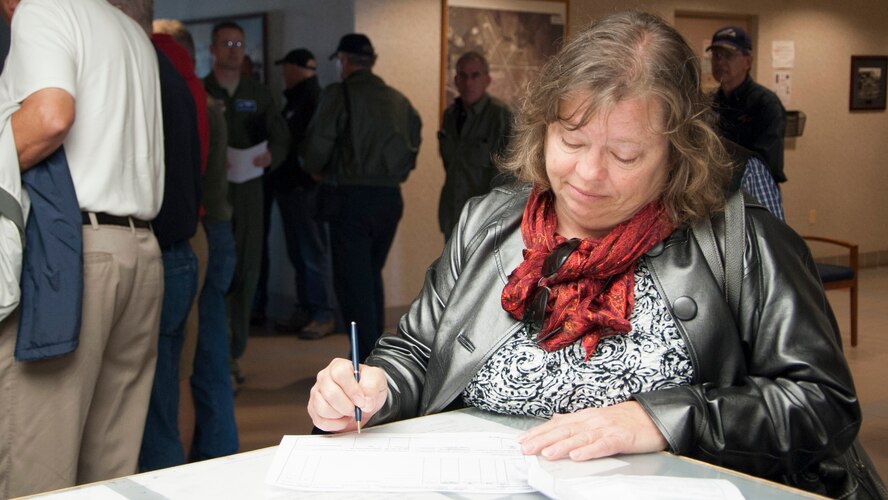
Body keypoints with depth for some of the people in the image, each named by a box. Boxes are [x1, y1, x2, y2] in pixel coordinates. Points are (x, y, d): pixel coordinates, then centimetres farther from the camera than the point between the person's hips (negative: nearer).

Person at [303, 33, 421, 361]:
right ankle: (374, 351, 26)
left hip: (352, 197, -6)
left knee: (353, 282, 0)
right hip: (391, 196, 6)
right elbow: (413, 145, 11)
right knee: (371, 276, 20)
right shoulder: (399, 100, 10)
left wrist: (317, 171, 8)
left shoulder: (339, 94, -7)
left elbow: (318, 145, -11)